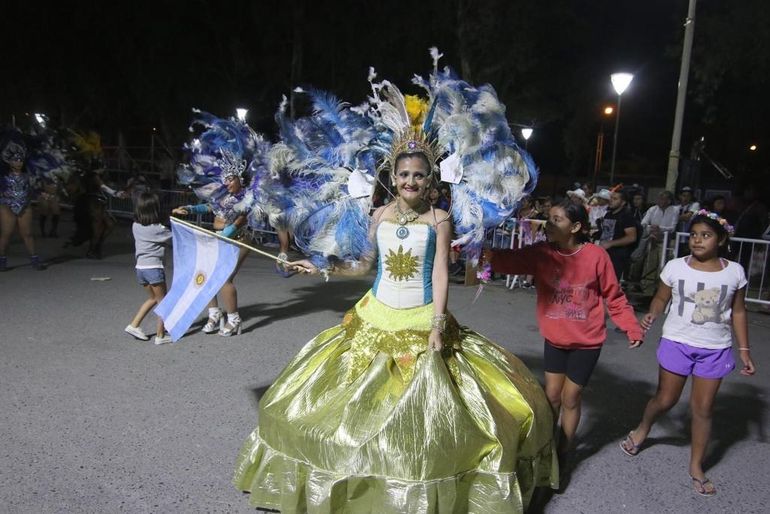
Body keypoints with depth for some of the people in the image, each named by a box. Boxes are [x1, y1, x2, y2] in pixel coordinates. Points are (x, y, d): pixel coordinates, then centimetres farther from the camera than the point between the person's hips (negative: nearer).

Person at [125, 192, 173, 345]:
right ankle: (160, 335, 9)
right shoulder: (157, 229, -14)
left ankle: (134, 325, 20)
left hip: (140, 267, 7)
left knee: (153, 298, 24)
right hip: (154, 268, -7)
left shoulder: (135, 226, 4)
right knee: (163, 301, 6)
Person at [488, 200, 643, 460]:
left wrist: (632, 328, -13)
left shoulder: (596, 255, -17)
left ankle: (563, 452, 31)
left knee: (570, 399, 10)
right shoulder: (541, 253, -10)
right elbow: (507, 260, -22)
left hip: (587, 342, -2)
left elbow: (614, 296, -8)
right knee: (552, 396, 13)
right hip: (554, 339, 3)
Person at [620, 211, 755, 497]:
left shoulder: (734, 272, -4)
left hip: (715, 349, 1)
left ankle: (696, 466, 26)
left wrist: (744, 349, 4)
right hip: (677, 343, -1)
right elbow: (661, 298, 1)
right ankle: (641, 430, 41)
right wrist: (652, 315, -21)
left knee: (703, 408, 9)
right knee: (665, 399, 10)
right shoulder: (675, 267, -9)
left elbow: (738, 312, 4)